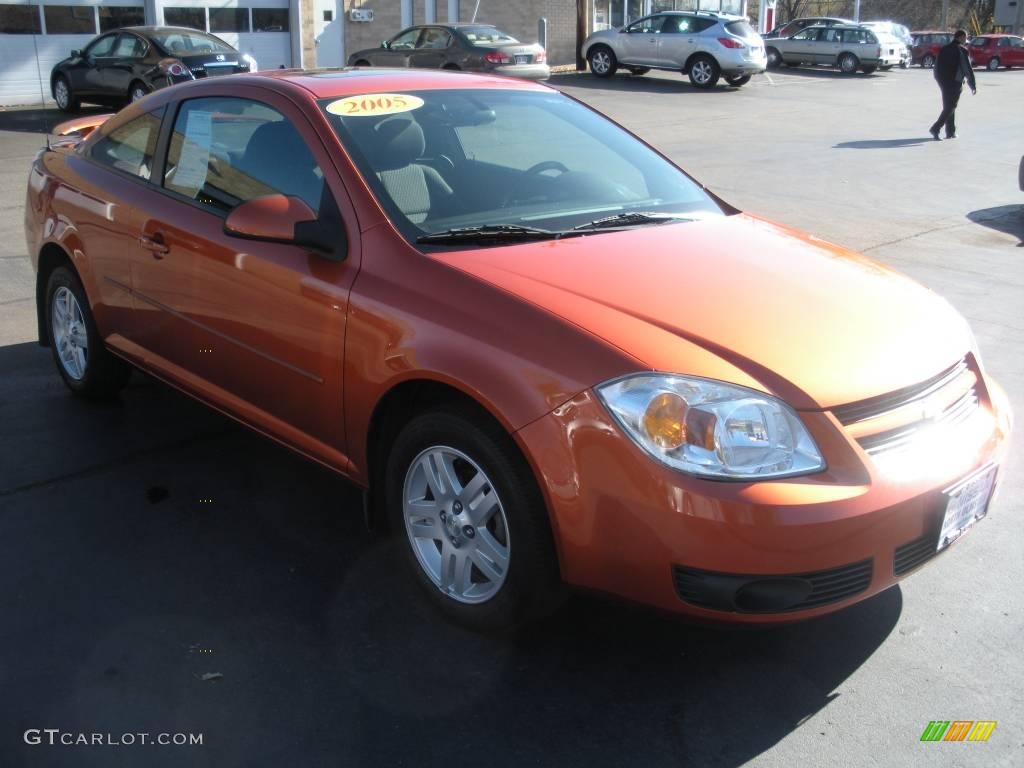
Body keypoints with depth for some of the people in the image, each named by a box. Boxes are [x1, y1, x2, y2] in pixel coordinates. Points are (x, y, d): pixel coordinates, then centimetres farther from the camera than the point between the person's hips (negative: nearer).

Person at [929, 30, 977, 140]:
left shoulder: (944, 48, 12)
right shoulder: (962, 50, -9)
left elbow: (937, 67, 13)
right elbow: (968, 69, -11)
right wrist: (973, 85, -6)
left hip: (943, 81, 7)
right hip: (955, 82, -7)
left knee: (948, 106, 15)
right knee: (950, 107, -4)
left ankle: (950, 132, 18)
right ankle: (935, 129, -18)